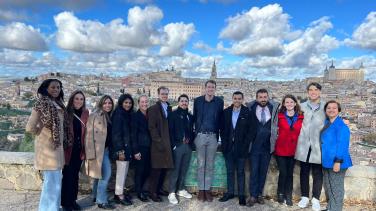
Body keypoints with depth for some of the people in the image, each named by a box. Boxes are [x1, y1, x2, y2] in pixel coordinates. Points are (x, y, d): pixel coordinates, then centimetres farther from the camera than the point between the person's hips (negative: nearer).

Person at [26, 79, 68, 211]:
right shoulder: (42, 103, -11)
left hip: (57, 147, 8)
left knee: (55, 182, 16)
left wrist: (65, 141, 11)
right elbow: (30, 127, -18)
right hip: (47, 148, -8)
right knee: (52, 183, -5)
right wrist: (42, 134, -2)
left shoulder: (58, 104, 12)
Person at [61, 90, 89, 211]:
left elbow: (86, 132, 6)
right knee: (68, 176, 3)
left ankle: (73, 200, 27)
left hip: (79, 150, 4)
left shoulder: (85, 114, 4)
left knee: (75, 175, 14)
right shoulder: (66, 113, -9)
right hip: (68, 149, -4)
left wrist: (84, 149, 4)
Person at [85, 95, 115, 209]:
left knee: (100, 174, 17)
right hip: (98, 149, -8)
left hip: (106, 149, 8)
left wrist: (110, 148, 12)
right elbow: (90, 134, -15)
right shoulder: (95, 116, -10)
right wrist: (91, 152, -20)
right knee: (106, 174, -10)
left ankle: (96, 197, 32)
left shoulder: (109, 117, 13)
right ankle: (102, 201, 0)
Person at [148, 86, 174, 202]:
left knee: (164, 167, 10)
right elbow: (152, 127, -10)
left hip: (167, 143, 5)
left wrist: (170, 141, 6)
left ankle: (159, 188, 25)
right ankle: (153, 192, 12)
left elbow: (169, 125, 14)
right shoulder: (153, 108, -4)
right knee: (157, 169, 0)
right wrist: (159, 141, -15)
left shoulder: (169, 108, 12)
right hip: (158, 143, -5)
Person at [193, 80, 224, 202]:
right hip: (200, 136, 0)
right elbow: (194, 118, 8)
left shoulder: (219, 102, 3)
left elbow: (220, 119, 5)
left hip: (213, 137, 0)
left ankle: (207, 189, 16)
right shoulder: (198, 100, 3)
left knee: (210, 165, 6)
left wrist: (218, 135, 3)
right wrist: (195, 133, 8)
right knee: (201, 164, 5)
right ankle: (201, 190, 14)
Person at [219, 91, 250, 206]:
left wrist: (245, 145, -8)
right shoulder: (226, 112, 5)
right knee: (230, 171, 11)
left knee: (240, 172, 6)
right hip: (228, 147, 3)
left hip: (241, 147, -3)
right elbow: (222, 129, 8)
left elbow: (250, 130, -4)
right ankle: (230, 192, 22)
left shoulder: (247, 112, -4)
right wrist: (224, 143, 1)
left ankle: (241, 195, 15)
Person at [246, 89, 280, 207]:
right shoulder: (251, 108, -5)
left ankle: (259, 194, 24)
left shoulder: (274, 107, 0)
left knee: (263, 172, 11)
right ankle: (253, 195, 12)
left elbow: (276, 124, 10)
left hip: (267, 146, 2)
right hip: (254, 146, -2)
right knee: (254, 171, 2)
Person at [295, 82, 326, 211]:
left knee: (318, 173, 5)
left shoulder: (325, 107, 2)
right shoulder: (302, 106, 7)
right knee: (304, 172, 10)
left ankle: (316, 199, 19)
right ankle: (305, 197, 23)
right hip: (304, 145, 2)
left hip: (318, 145, -1)